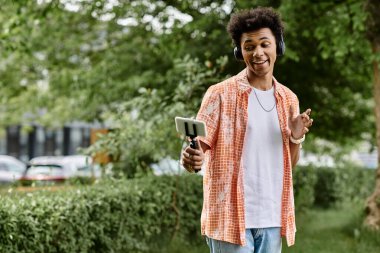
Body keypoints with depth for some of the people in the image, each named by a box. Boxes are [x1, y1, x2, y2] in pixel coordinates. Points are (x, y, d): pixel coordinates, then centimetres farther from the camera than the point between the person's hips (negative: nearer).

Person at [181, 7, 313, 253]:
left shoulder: (288, 98, 11)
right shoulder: (221, 94, -5)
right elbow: (200, 144, -9)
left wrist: (296, 138, -5)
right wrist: (192, 157, -32)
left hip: (272, 217, 5)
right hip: (230, 217, -5)